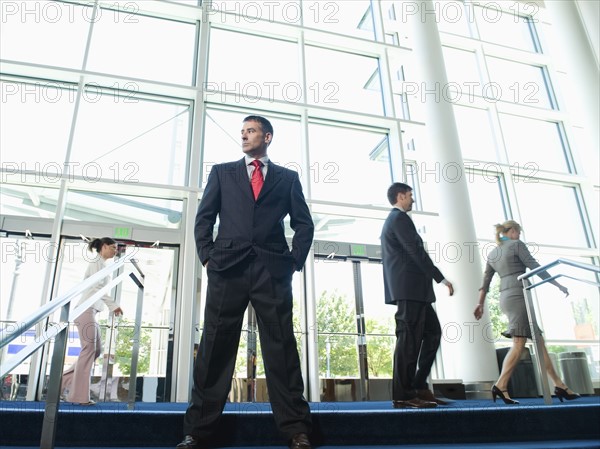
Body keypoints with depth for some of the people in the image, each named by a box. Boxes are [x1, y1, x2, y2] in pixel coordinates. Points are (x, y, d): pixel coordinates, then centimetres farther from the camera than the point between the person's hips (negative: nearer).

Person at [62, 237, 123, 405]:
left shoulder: (101, 264, 21)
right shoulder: (97, 261, -6)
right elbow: (97, 287, -17)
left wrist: (110, 307, 14)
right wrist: (113, 304, -17)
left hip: (91, 310, 9)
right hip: (86, 308, -9)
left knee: (96, 349, 9)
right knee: (89, 349, -9)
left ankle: (65, 379, 17)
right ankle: (79, 395, -6)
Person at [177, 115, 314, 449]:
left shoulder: (288, 177, 17)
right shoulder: (222, 172, 19)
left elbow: (304, 224, 12)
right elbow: (204, 217, 13)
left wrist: (295, 261, 0)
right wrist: (207, 256, 1)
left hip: (273, 271, 0)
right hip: (228, 268, 1)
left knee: (282, 348, -1)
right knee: (216, 347, 1)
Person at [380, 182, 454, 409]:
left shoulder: (392, 220, 25)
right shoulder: (400, 218, -6)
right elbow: (416, 251, -15)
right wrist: (441, 278, -12)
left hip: (410, 288, 10)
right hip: (410, 287, -10)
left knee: (433, 332, 11)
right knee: (409, 338, -9)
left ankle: (418, 387, 13)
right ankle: (402, 395, -5)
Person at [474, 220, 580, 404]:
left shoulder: (492, 254, 18)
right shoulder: (517, 244, 0)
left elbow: (485, 281, 16)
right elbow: (535, 267, -5)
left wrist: (480, 304, 17)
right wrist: (558, 285, 2)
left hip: (506, 297, 8)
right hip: (519, 294, -8)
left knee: (538, 340, 9)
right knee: (519, 342, -10)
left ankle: (559, 385, 10)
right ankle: (501, 386, -16)